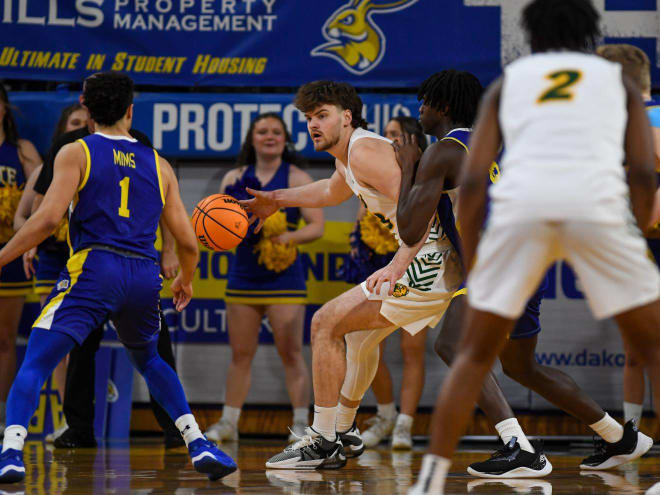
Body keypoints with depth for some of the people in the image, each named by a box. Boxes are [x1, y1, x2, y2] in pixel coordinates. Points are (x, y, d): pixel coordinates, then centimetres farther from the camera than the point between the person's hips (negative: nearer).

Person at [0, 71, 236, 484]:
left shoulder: (76, 153, 7)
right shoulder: (159, 164, 18)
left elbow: (49, 217, -8)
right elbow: (187, 241, 16)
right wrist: (186, 280, 36)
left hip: (94, 268, -4)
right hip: (146, 275, 4)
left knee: (34, 363, -3)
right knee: (150, 361, 30)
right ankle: (199, 444, 19)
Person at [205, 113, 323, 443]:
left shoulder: (297, 179, 1)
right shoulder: (235, 179, 10)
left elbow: (317, 226, -4)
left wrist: (289, 237, -21)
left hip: (283, 277, -3)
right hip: (243, 276, 3)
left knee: (291, 354, -5)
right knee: (240, 354, 8)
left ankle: (300, 424, 0)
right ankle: (228, 423, 15)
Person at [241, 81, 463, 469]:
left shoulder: (365, 151, -15)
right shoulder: (348, 155, 17)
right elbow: (333, 192, 43)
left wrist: (397, 267, -36)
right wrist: (277, 200, 45)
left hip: (427, 261, -11)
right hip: (444, 262, 11)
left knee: (326, 324, -7)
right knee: (361, 330, 30)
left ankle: (324, 443, -4)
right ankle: (345, 432, 44)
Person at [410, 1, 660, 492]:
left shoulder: (508, 81, 27)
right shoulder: (617, 78, 27)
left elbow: (472, 181, 16)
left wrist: (471, 267, 22)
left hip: (519, 207, 1)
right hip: (597, 204, -1)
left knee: (475, 355, 16)